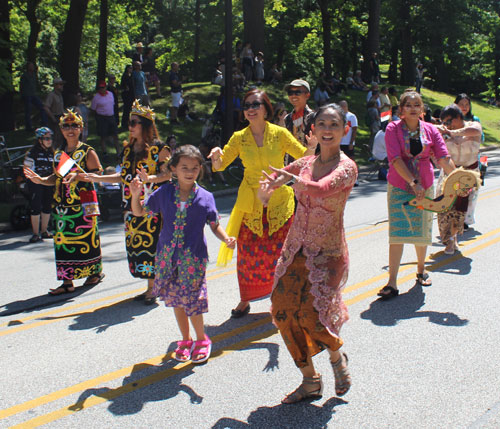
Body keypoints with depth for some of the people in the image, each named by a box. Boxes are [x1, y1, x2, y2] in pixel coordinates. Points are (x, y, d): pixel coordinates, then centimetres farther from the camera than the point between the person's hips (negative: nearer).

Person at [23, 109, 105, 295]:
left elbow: (98, 175, -9)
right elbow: (56, 177, 19)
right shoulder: (58, 153, 16)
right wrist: (41, 180, 2)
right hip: (62, 203, 6)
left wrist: (78, 176, -23)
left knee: (87, 237, 0)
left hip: (83, 204, -5)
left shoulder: (88, 152, -2)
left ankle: (95, 272, 20)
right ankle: (67, 281, 6)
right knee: (63, 239, 2)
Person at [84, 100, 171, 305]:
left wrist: (150, 178, -28)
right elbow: (124, 176, 19)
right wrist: (98, 178, 15)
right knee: (135, 243, 7)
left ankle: (153, 289, 3)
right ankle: (151, 287, 16)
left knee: (150, 243, -7)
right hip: (132, 205, 7)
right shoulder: (128, 149, 16)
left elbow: (168, 173, -11)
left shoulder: (158, 148, -6)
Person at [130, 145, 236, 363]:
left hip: (194, 257, -3)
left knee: (192, 300, -2)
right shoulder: (163, 193, 0)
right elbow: (139, 212, 10)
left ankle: (201, 340, 23)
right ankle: (185, 340, 33)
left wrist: (227, 239, -15)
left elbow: (215, 225, 4)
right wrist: (135, 195, -9)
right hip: (168, 255, 3)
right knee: (176, 299, 13)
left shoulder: (205, 197, -5)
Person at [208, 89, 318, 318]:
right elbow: (219, 165, 2)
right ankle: (245, 300, 21)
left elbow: (304, 157, -1)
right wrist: (216, 156, -20)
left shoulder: (280, 133, -4)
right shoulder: (239, 138, 1)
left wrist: (312, 146, -21)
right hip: (251, 203, 1)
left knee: (279, 252, 2)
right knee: (248, 253, 4)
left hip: (279, 203, -1)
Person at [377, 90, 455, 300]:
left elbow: (444, 158, -7)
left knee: (422, 230, 11)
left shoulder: (430, 130, 1)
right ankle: (392, 283, -8)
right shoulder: (393, 129, -6)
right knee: (397, 232, -9)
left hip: (424, 187, 3)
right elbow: (396, 159, -17)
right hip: (398, 187, -3)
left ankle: (421, 269, 36)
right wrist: (412, 182, -27)